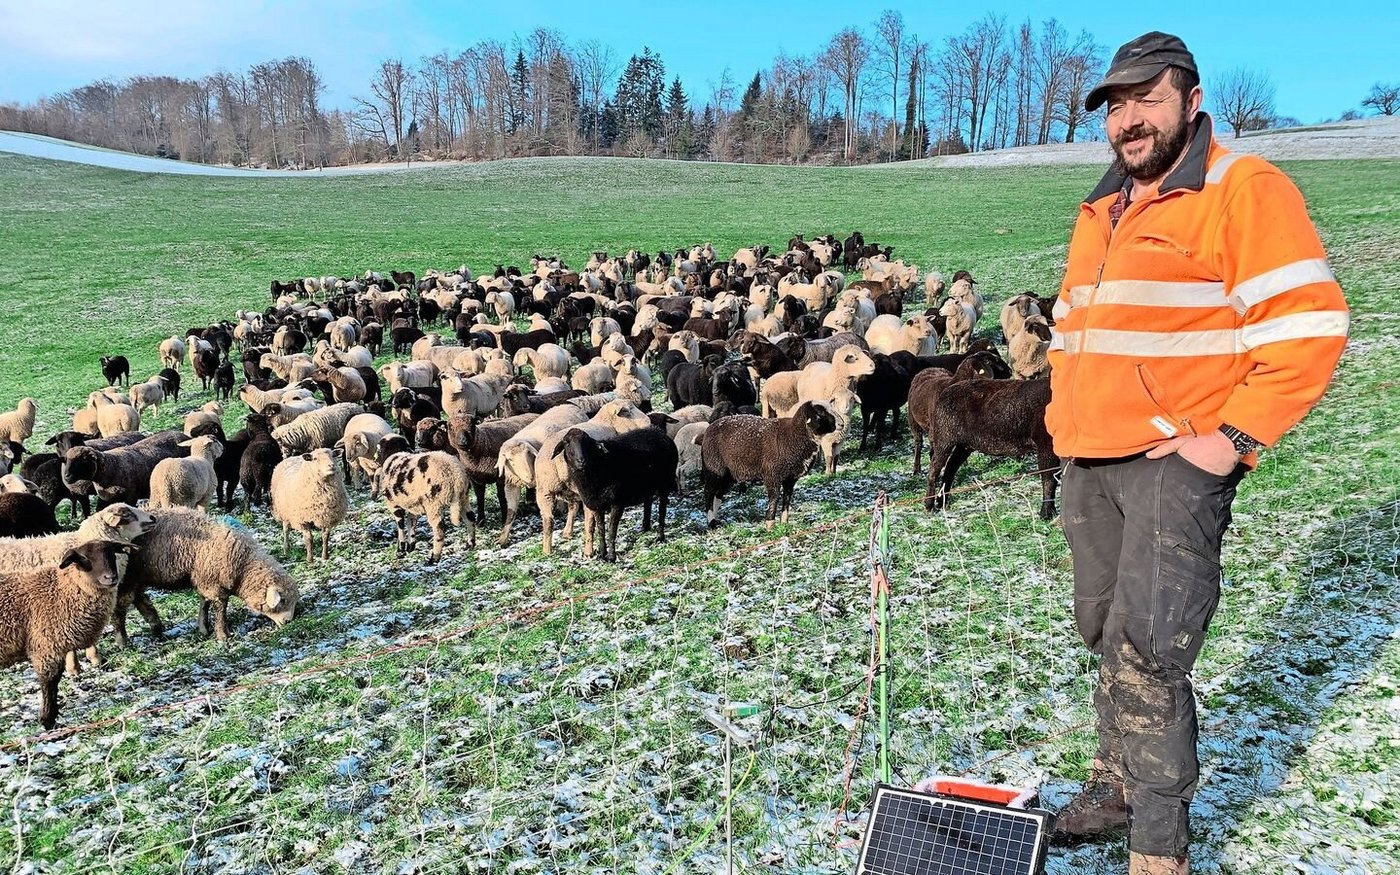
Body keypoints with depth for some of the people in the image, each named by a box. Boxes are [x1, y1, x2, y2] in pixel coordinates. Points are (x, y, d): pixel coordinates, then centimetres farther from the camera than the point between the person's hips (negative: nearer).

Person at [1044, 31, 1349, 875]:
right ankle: (1120, 783, 30)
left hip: (1177, 462, -7)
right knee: (1106, 635, 14)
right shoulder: (1101, 211, 17)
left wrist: (1233, 439, -17)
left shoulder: (1242, 190, -7)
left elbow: (1308, 326, -14)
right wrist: (1064, 418, 12)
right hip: (1089, 464, 8)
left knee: (1147, 649, -11)